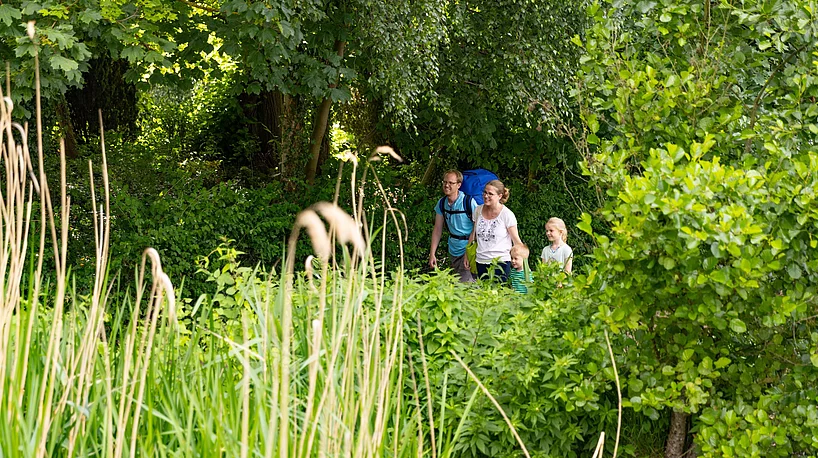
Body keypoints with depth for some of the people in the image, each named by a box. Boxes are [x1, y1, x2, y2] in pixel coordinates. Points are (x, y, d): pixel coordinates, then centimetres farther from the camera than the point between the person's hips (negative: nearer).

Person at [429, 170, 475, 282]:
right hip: (454, 251, 6)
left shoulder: (469, 202, -15)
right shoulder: (442, 203, 3)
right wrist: (432, 254, 6)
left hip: (468, 248, -6)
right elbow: (437, 230, 10)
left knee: (465, 283, -16)